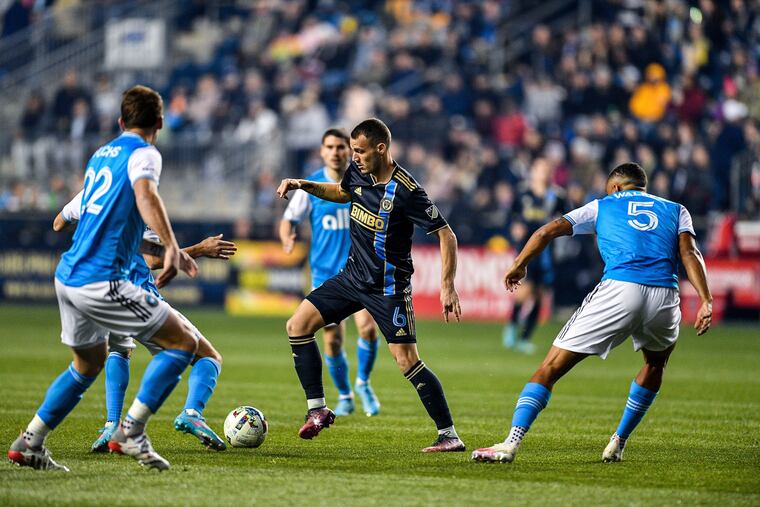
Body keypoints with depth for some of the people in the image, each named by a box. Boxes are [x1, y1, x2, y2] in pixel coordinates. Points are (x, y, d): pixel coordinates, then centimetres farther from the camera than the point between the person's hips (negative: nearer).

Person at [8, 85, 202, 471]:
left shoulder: (101, 154, 19)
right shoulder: (143, 154, -5)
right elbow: (145, 195, -28)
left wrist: (171, 251, 42)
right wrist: (172, 248, -39)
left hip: (68, 275, 9)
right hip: (100, 280, -8)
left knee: (88, 363, 26)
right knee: (183, 342, -2)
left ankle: (29, 443, 23)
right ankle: (130, 432, -7)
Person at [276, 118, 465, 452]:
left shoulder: (405, 191, -23)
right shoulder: (358, 172, -1)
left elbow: (446, 235, -19)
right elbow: (342, 192, 24)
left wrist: (447, 286, -26)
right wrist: (304, 186, 9)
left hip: (388, 287, -7)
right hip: (353, 275, 8)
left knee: (406, 360, -13)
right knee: (297, 327, 1)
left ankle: (449, 435, -5)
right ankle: (318, 410, 8)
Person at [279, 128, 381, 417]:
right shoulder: (310, 186, -1)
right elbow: (289, 219, 1)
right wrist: (287, 238, -19)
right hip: (325, 272, 1)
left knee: (367, 328, -20)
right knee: (332, 340, 1)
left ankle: (363, 383, 6)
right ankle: (344, 396, 23)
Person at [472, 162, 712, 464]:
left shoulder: (602, 207, 24)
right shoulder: (676, 210, 26)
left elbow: (547, 232, 17)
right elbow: (690, 253, 8)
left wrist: (518, 266, 29)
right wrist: (706, 301, 0)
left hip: (617, 290, -2)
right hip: (664, 296, 2)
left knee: (551, 367, 3)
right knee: (656, 363, 34)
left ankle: (511, 443, -11)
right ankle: (618, 443, 29)